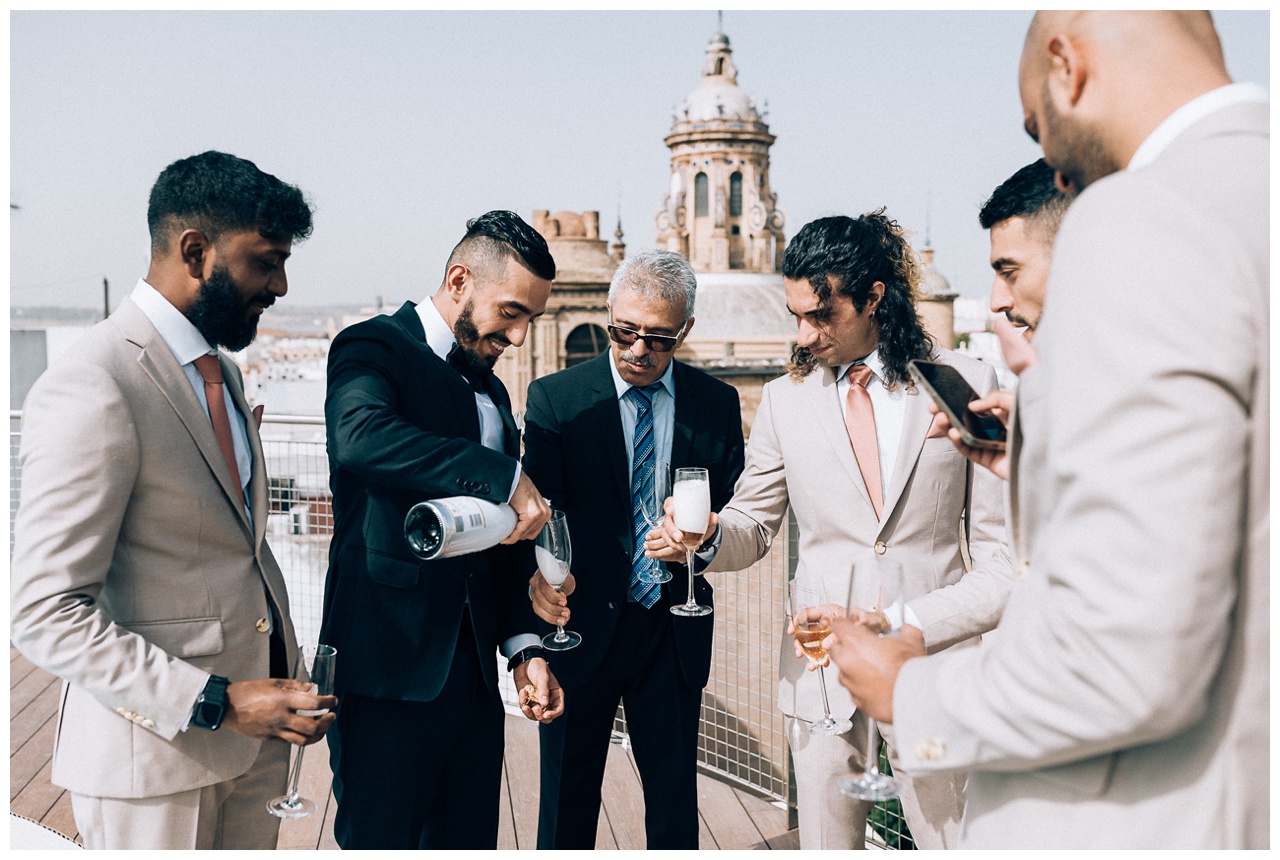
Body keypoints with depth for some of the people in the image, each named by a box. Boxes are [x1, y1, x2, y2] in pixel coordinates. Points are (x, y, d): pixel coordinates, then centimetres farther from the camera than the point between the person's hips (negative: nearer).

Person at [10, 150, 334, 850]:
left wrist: (284, 690, 10)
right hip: (155, 752, -8)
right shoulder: (90, 391, -19)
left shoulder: (218, 368, 11)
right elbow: (44, 613, -21)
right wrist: (217, 703, -23)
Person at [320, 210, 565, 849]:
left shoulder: (491, 391, 19)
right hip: (390, 669, -7)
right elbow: (361, 436, -30)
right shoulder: (375, 347, -5)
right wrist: (504, 477, -29)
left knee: (470, 840, 13)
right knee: (382, 841, 2)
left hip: (473, 671, 7)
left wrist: (525, 646, 11)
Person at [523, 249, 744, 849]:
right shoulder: (554, 398, -6)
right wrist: (541, 574, -34)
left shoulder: (716, 404, 2)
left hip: (675, 635, 2)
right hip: (581, 626, -2)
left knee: (675, 800, 14)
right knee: (567, 804, 12)